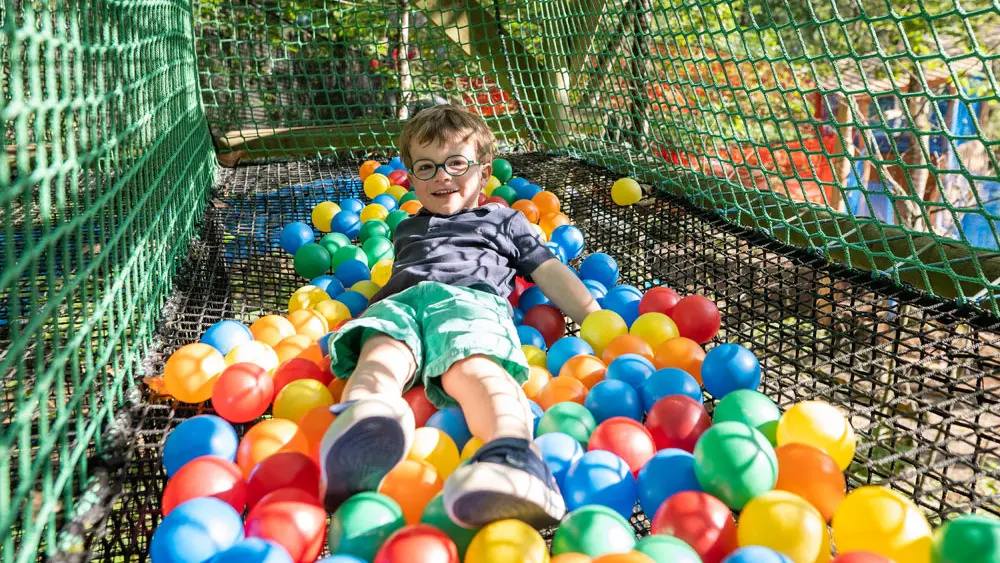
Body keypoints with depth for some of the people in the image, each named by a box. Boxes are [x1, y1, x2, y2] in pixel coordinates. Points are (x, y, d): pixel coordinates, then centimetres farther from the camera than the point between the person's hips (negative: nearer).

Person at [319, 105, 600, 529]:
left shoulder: (503, 220, 37)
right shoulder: (407, 230, 46)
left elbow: (550, 272, 28)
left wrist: (596, 319, 14)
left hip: (472, 298, -2)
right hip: (401, 299, 2)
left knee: (473, 368, -40)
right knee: (380, 358, -37)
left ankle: (513, 452, -69)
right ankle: (361, 427, -69)